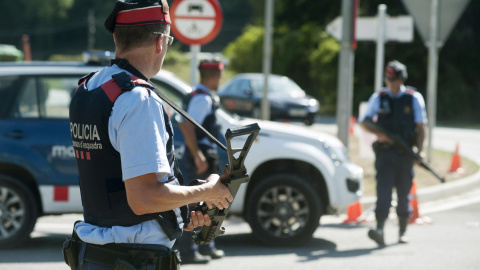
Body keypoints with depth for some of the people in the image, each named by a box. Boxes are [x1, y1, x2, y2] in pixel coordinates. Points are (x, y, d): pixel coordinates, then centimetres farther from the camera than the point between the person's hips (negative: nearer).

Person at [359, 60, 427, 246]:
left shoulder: (414, 98, 3)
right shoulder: (378, 98, 5)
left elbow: (421, 127, 3)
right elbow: (363, 122, 8)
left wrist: (419, 150, -9)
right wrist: (378, 134, -10)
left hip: (404, 153, 0)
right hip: (384, 152, 0)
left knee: (404, 192, 6)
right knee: (383, 189, -14)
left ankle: (403, 231, 20)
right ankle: (379, 230, -24)